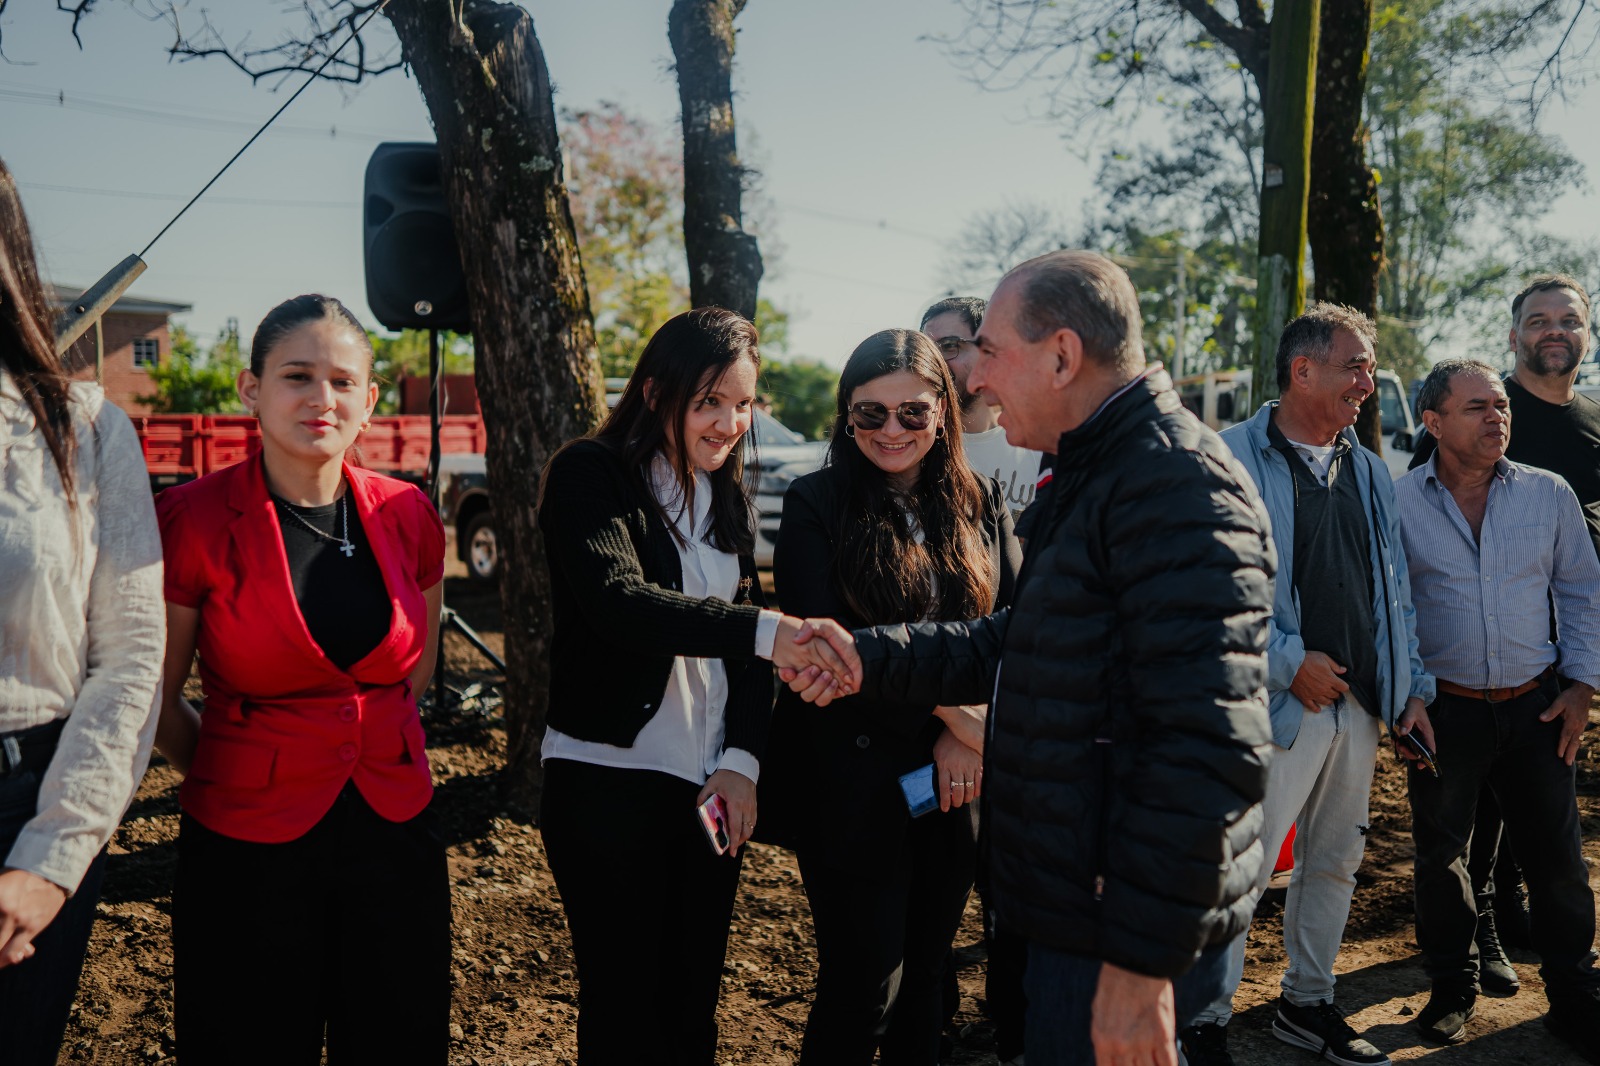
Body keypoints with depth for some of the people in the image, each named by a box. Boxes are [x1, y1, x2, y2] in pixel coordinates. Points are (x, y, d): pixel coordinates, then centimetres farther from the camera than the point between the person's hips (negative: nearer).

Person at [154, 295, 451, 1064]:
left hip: (393, 830, 4)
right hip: (248, 847, -3)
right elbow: (156, 699, -1)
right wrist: (241, 777, 8)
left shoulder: (408, 517, 0)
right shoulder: (192, 522, -11)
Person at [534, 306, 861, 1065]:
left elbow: (749, 650, 10)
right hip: (608, 782, -6)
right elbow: (618, 603, -27)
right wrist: (765, 630, -38)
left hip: (710, 786, 6)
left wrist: (743, 759, -5)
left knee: (695, 1002, 15)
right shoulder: (590, 475, -9)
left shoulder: (727, 497, 12)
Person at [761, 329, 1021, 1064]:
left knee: (926, 976, 17)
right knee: (861, 994, 3)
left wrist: (970, 732, -14)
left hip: (956, 787, 4)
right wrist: (946, 712, -16)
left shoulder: (980, 506, 6)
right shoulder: (815, 505, -5)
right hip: (853, 788, -3)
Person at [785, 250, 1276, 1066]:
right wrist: (868, 658, 7)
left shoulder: (1176, 486, -21)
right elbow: (1016, 646, 18)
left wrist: (1143, 958, -24)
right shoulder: (1093, 478, 13)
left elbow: (1211, 752, -27)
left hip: (1126, 938, -10)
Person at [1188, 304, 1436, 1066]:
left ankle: (1307, 1003, 36)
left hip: (1358, 705, 7)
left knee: (1334, 862, 18)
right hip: (1276, 708, -7)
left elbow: (1394, 590, 17)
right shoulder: (1232, 459, -10)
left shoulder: (1368, 472, 13)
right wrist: (1289, 663, -16)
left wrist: (1412, 687, 11)